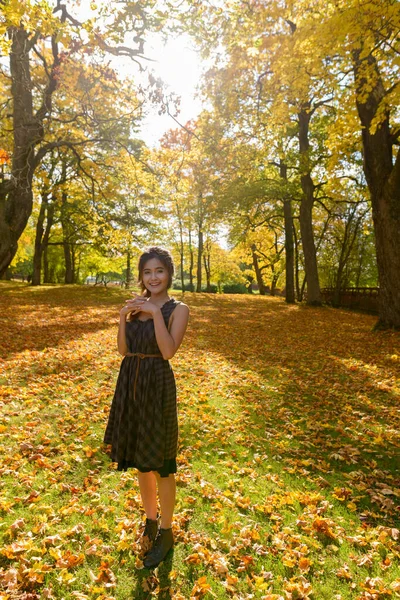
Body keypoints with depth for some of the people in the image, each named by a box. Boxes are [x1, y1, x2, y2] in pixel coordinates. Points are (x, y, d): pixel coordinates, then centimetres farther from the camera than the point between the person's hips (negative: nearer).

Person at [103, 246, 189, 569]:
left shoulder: (178, 309, -8)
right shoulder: (137, 305, 6)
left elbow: (168, 351, -19)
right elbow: (124, 349, 3)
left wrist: (156, 312, -21)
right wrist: (123, 317, -9)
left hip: (158, 386, -5)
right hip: (130, 384, 6)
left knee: (160, 463, 8)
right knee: (139, 459, 19)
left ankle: (166, 532, 30)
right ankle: (150, 520, 41)